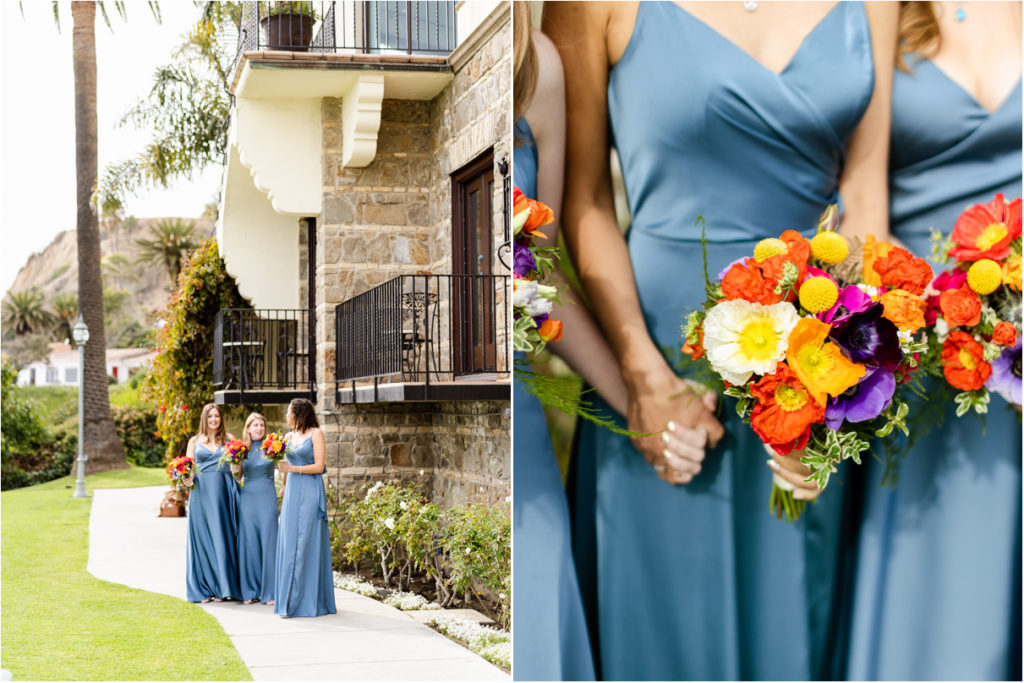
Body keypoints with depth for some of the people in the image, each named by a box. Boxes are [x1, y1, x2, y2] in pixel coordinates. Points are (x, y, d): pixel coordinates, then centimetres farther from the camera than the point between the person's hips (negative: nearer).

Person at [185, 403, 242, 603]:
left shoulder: (229, 439, 11)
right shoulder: (195, 441, 12)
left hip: (223, 491, 0)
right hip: (202, 492, 0)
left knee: (223, 536, -2)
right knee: (203, 537, 0)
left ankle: (223, 587, 4)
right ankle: (204, 588, 6)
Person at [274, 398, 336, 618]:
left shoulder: (315, 434, -2)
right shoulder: (289, 437, 16)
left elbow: (318, 466, -9)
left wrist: (293, 468, -13)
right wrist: (284, 488, 21)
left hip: (310, 494, -6)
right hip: (292, 493, 6)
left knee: (306, 544, -7)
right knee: (289, 545, 3)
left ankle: (308, 601, -4)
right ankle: (290, 599, 7)